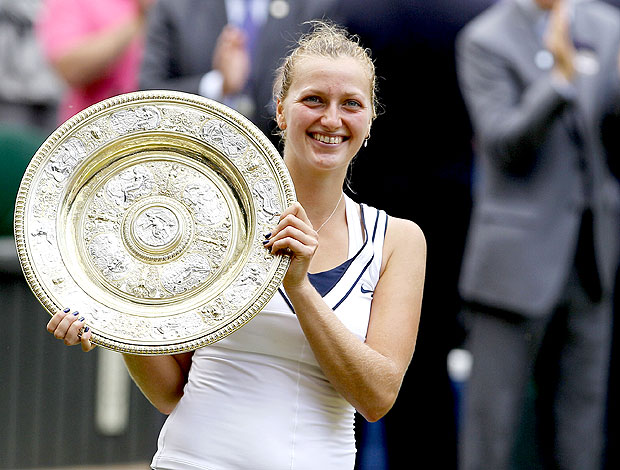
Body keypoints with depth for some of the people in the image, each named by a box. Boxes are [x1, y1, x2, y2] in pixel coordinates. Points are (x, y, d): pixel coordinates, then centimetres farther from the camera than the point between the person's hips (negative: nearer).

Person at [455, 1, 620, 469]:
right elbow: (501, 142, -15)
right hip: (519, 255, -4)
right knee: (492, 413, -2)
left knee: (581, 407, 9)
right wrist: (561, 78, -27)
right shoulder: (484, 40, -6)